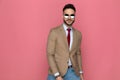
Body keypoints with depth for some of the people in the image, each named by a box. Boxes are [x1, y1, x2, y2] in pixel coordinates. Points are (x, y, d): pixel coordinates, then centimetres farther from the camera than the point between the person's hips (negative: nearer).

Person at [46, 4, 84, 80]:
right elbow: (50, 55, -9)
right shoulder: (54, 32, -7)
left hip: (73, 72, 3)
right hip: (56, 72, -3)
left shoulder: (78, 34, 7)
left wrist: (80, 72, 9)